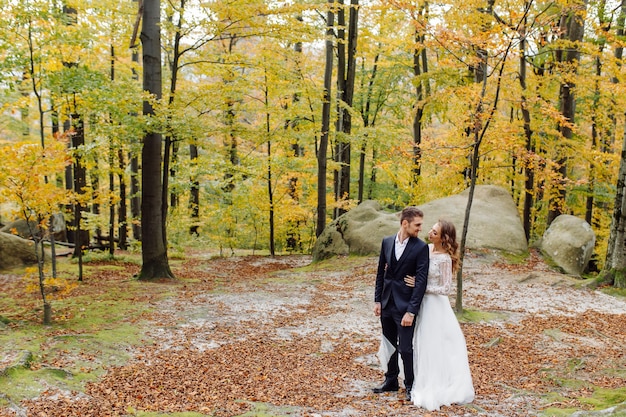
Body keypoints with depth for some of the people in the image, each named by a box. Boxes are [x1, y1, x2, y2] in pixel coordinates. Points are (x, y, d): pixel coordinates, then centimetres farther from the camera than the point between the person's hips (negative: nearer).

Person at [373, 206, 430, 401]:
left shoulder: (421, 247, -10)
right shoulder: (387, 242, 4)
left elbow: (421, 281, -13)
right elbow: (381, 273, 10)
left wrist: (411, 311, -18)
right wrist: (377, 300, 7)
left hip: (405, 305, -5)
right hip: (387, 303, 5)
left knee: (405, 348, -2)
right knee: (389, 345, 16)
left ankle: (410, 385, 17)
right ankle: (391, 381, 33)